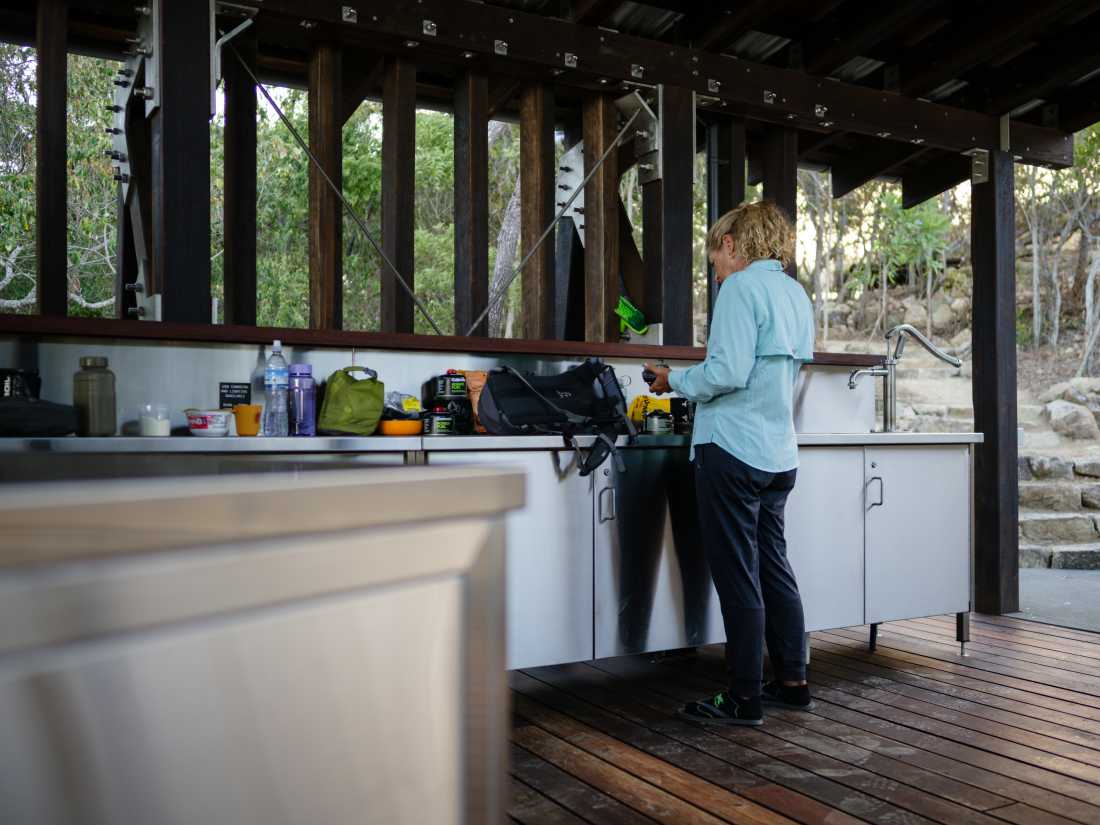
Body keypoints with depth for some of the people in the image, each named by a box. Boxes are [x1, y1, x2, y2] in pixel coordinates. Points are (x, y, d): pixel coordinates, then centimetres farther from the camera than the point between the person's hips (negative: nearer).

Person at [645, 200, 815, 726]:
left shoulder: (741, 288, -10)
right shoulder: (796, 294, 15)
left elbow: (729, 372, -20)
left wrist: (676, 381, -5)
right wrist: (698, 381, 22)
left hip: (733, 450, -9)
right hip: (779, 453, 9)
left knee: (738, 578, -2)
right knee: (774, 569, 16)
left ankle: (745, 699, 5)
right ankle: (792, 682, 25)